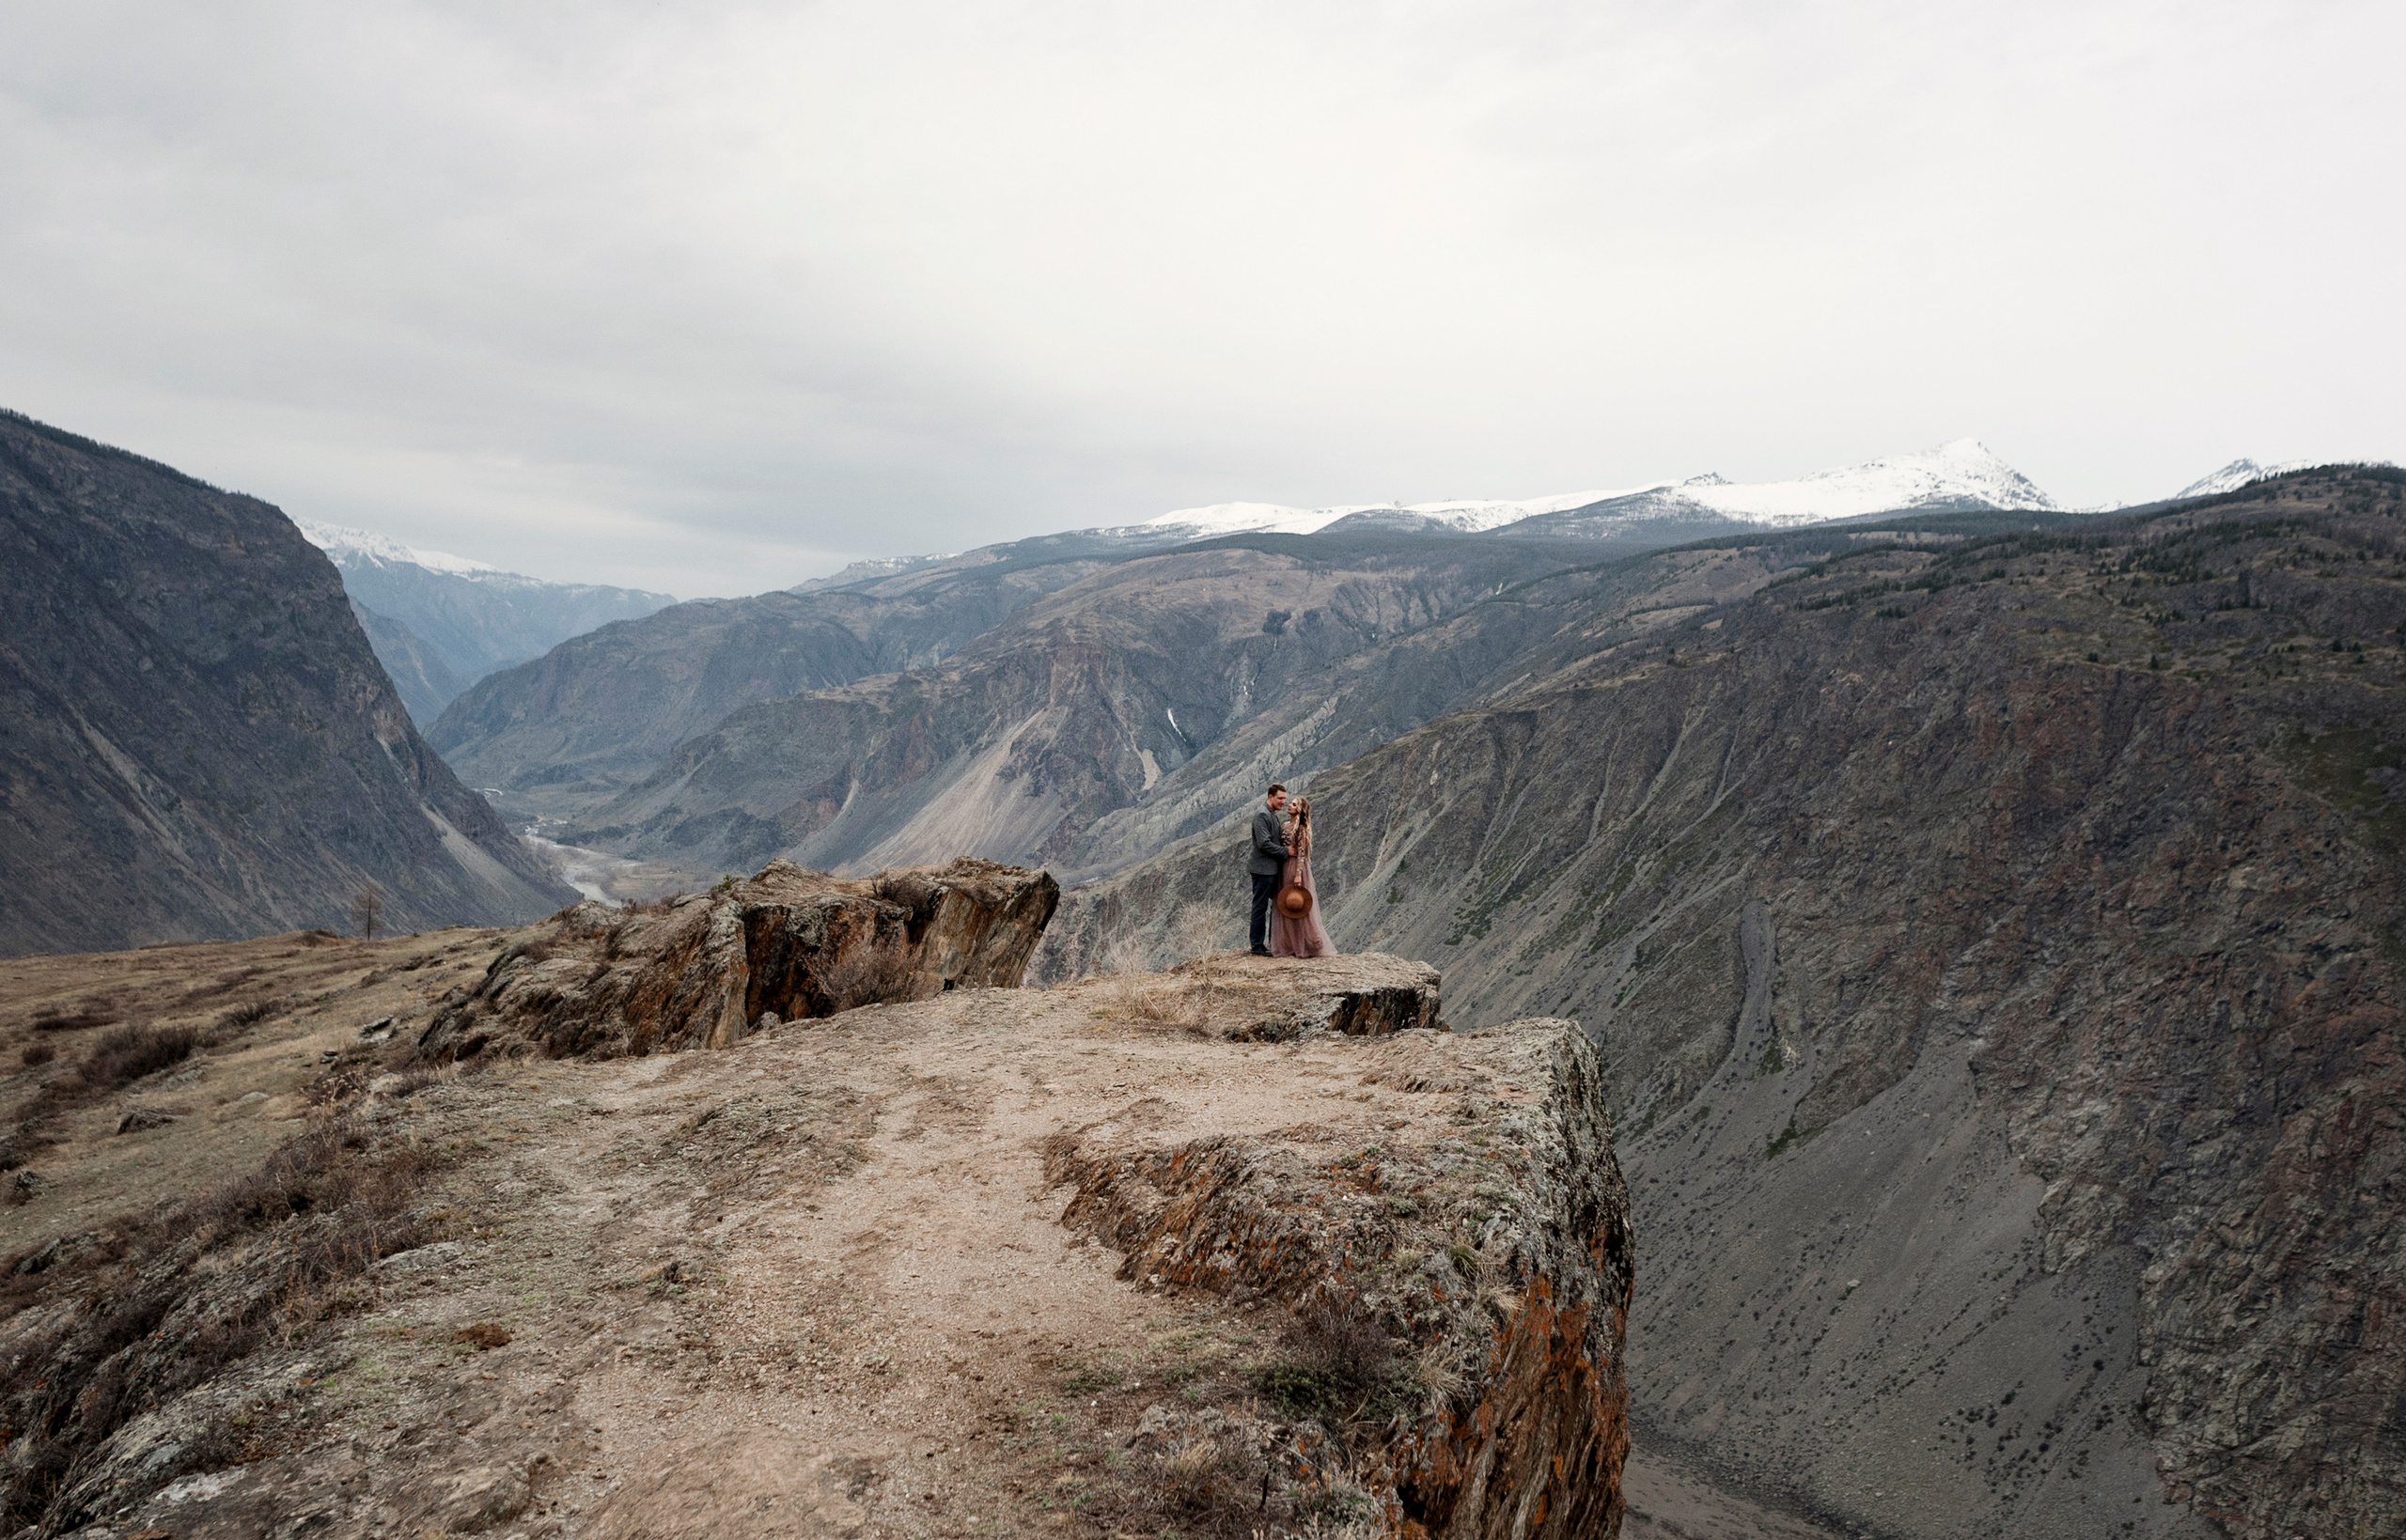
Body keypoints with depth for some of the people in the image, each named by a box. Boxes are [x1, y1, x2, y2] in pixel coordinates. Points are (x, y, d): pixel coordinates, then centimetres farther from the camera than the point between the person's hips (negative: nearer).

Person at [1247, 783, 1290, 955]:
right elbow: (1264, 843, -21)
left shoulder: (1273, 814, 16)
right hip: (1262, 868, -10)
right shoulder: (1262, 814, -15)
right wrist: (1286, 851, -15)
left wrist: (1283, 834, 0)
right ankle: (1257, 946, 2)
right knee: (1260, 907, -4)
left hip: (1273, 868, 10)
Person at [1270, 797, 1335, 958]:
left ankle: (1309, 945, 4)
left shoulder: (1301, 828, -11)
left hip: (1296, 868, -8)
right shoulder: (1286, 825, 12)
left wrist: (1298, 874, -21)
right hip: (1284, 868, 8)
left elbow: (1301, 853, -16)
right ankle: (1289, 945, 14)